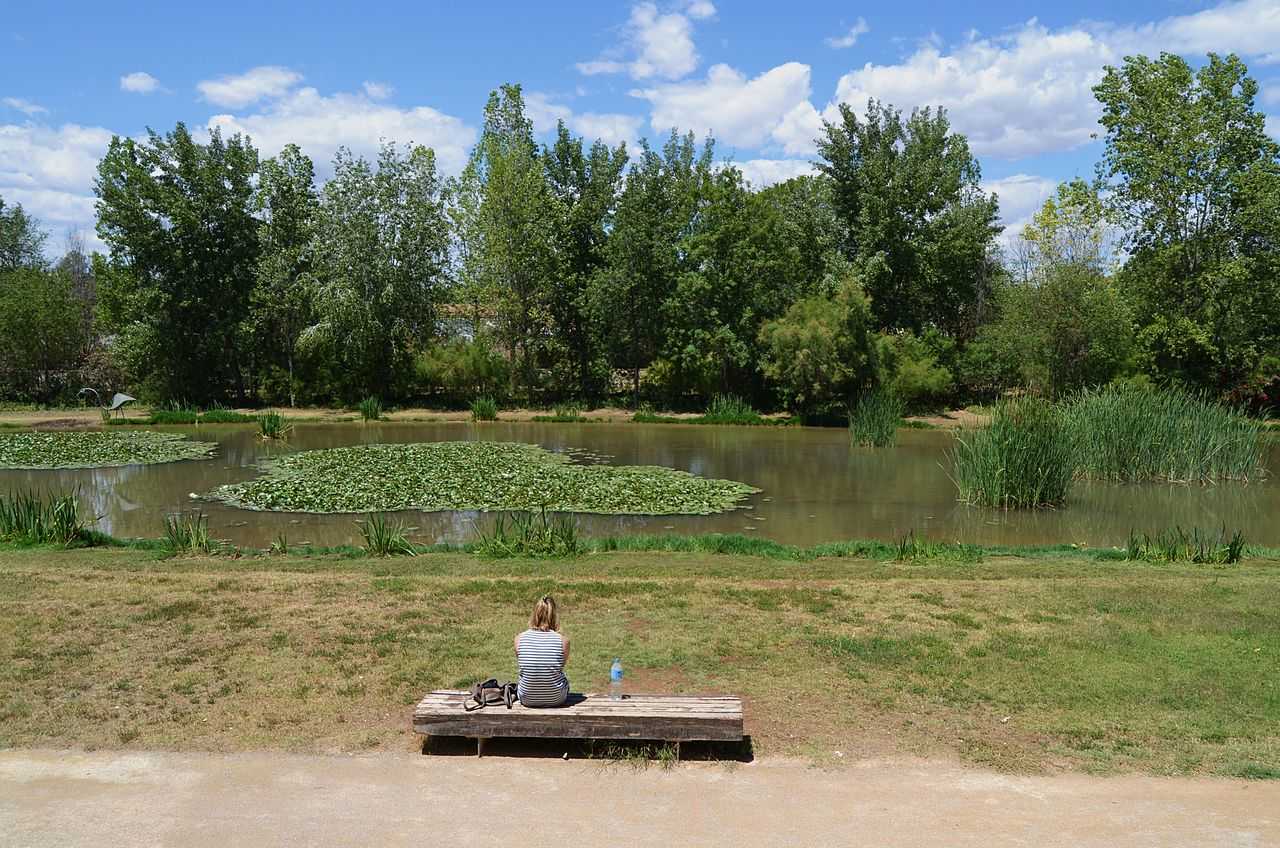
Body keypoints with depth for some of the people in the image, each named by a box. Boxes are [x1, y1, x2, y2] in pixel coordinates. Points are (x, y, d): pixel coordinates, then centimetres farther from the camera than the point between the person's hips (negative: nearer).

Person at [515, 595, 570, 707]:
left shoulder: (519, 639, -10)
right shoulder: (563, 640, -13)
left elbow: (520, 666, 6)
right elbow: (561, 668, 4)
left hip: (527, 699, 1)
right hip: (555, 700, -1)